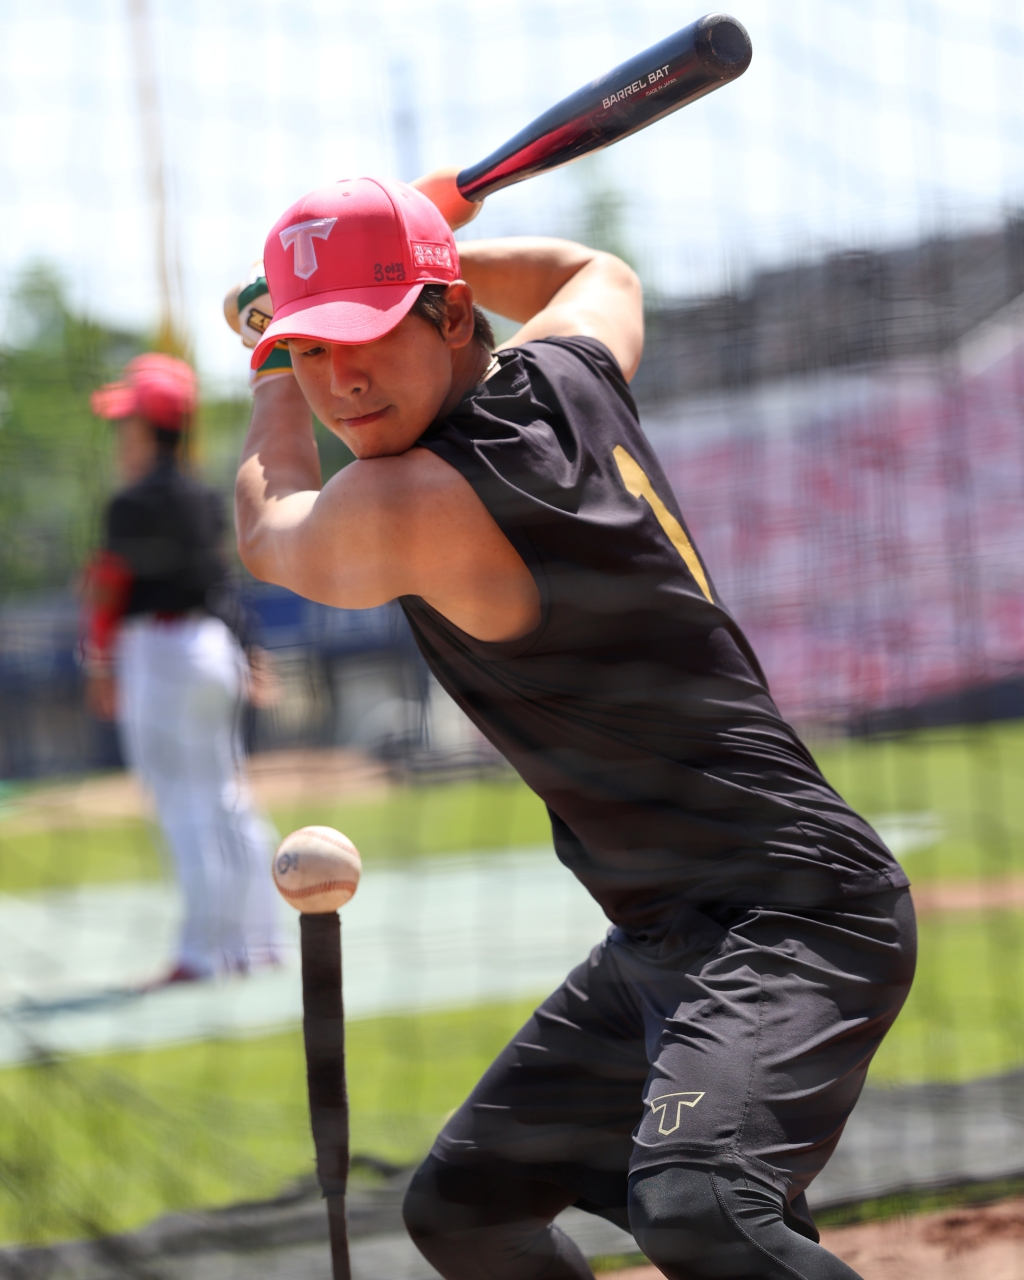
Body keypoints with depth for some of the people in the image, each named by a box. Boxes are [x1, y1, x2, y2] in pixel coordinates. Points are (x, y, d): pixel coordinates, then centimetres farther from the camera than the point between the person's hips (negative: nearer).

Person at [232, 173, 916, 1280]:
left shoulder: (415, 503, -20)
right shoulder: (570, 369, 4)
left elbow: (268, 533, 5)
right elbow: (599, 273, 32)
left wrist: (275, 405, 23)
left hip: (789, 915, -10)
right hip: (663, 940, 10)